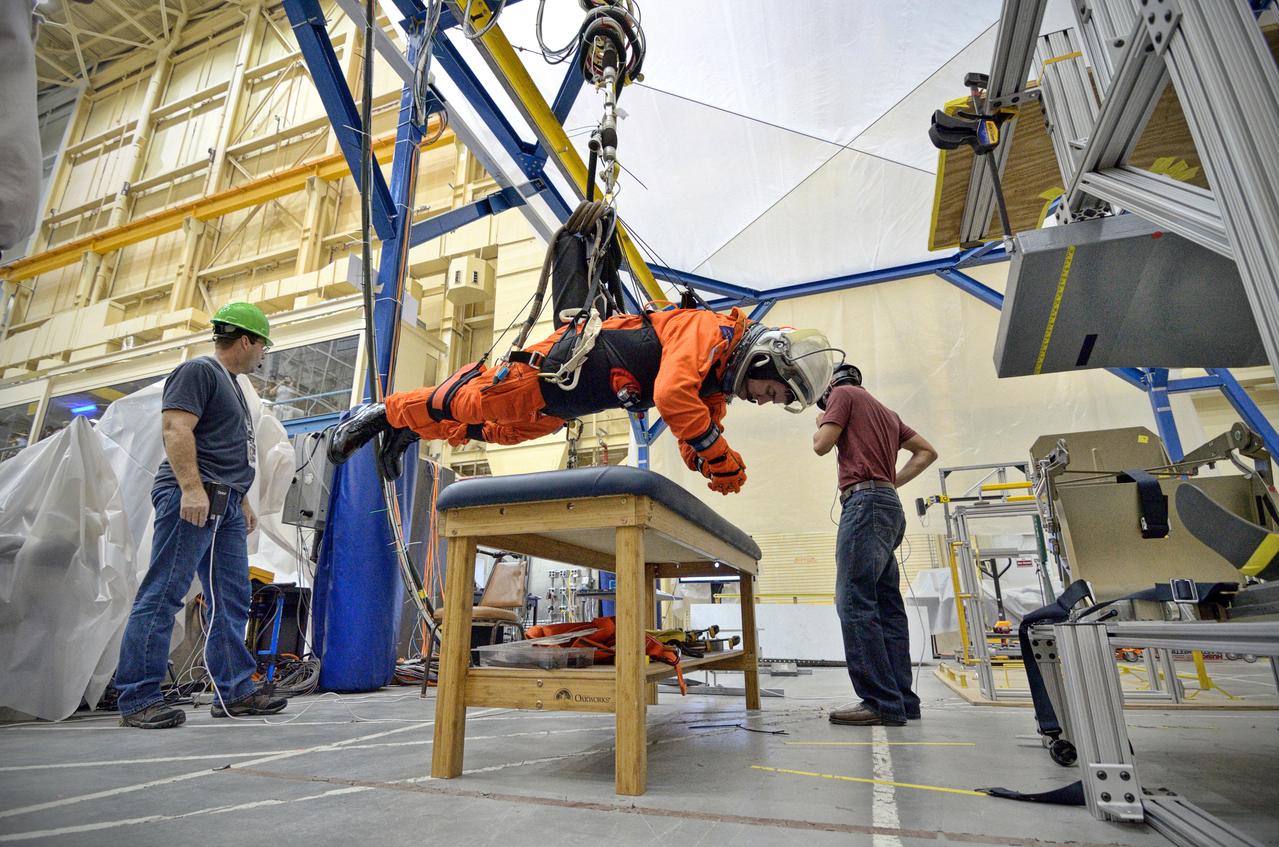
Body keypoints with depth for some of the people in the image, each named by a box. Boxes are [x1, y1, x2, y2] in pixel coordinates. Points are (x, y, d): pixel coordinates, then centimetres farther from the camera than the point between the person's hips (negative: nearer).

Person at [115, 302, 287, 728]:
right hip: (192, 498, -9)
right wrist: (192, 488, -24)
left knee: (232, 601, 7)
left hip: (225, 505, 10)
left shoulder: (230, 384, 25)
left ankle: (235, 691, 11)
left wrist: (242, 501, 25)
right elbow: (176, 429, -16)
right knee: (163, 595, -6)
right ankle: (137, 699, 1)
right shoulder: (198, 370, -3)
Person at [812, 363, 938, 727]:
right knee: (887, 607, 6)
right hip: (890, 504, 9)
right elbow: (927, 451, 28)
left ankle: (881, 702, -16)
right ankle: (901, 701, 7)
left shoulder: (843, 392, 5)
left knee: (854, 602, -13)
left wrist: (822, 423, 15)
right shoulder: (885, 411, 28)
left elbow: (822, 445, -5)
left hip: (865, 500, -9)